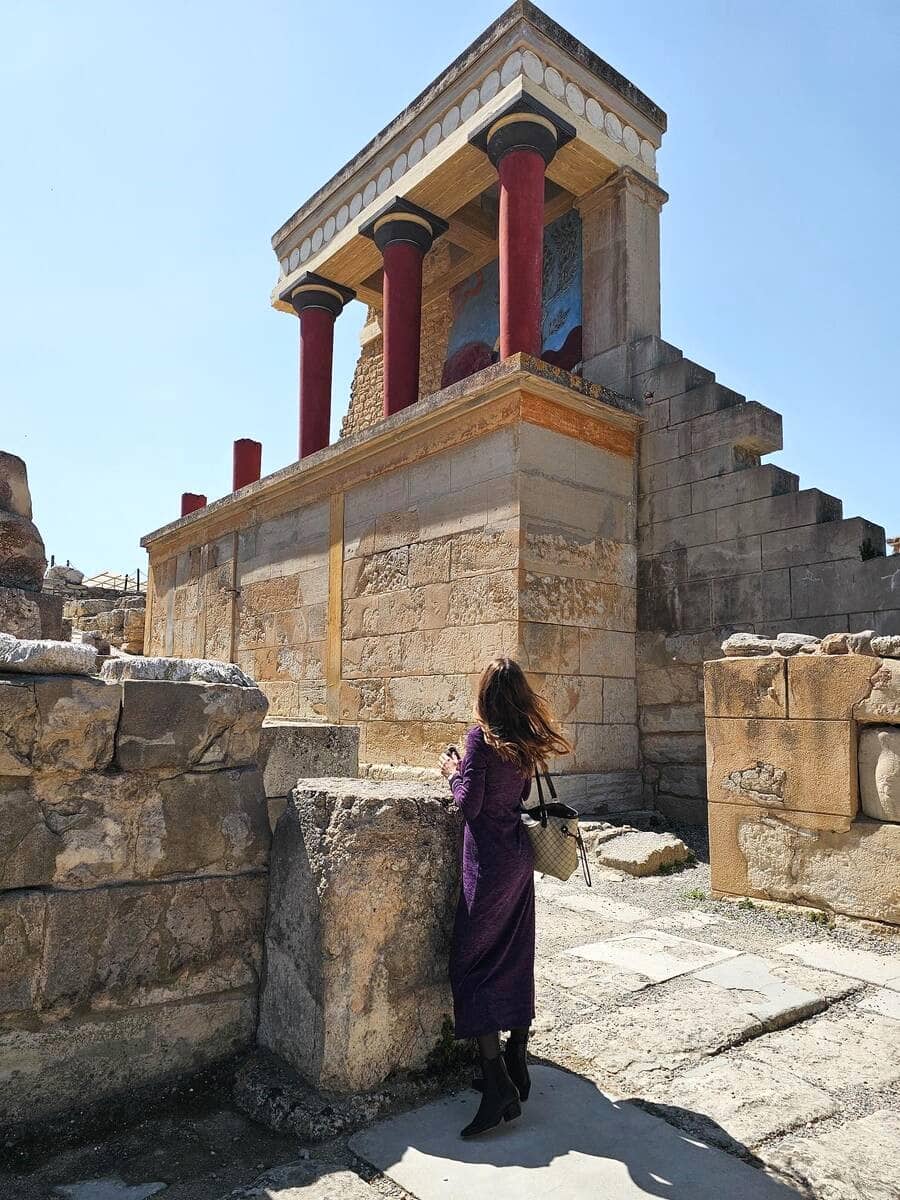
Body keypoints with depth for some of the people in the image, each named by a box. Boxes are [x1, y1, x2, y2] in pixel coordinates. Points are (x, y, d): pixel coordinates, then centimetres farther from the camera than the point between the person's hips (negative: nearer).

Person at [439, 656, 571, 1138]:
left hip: (489, 859, -7)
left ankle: (497, 1085, -1)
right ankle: (517, 1066, 27)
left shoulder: (481, 735, -17)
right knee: (516, 959, 16)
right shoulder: (527, 741, 3)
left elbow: (471, 804, -17)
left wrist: (454, 772, 0)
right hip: (520, 855, 7)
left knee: (473, 963, 1)